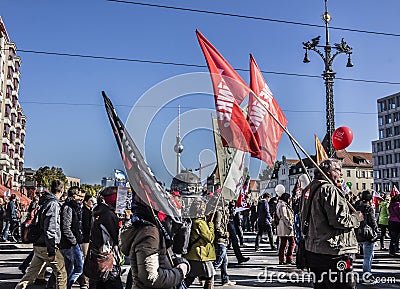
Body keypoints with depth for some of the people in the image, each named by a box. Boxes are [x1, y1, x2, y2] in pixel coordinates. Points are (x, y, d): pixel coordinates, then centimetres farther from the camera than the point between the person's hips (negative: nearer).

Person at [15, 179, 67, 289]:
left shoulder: (44, 203, 13)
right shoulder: (54, 204, -16)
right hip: (47, 246, -9)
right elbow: (50, 229, -22)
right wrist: (51, 251, -21)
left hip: (38, 246, 9)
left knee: (31, 273, 14)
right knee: (61, 273, 3)